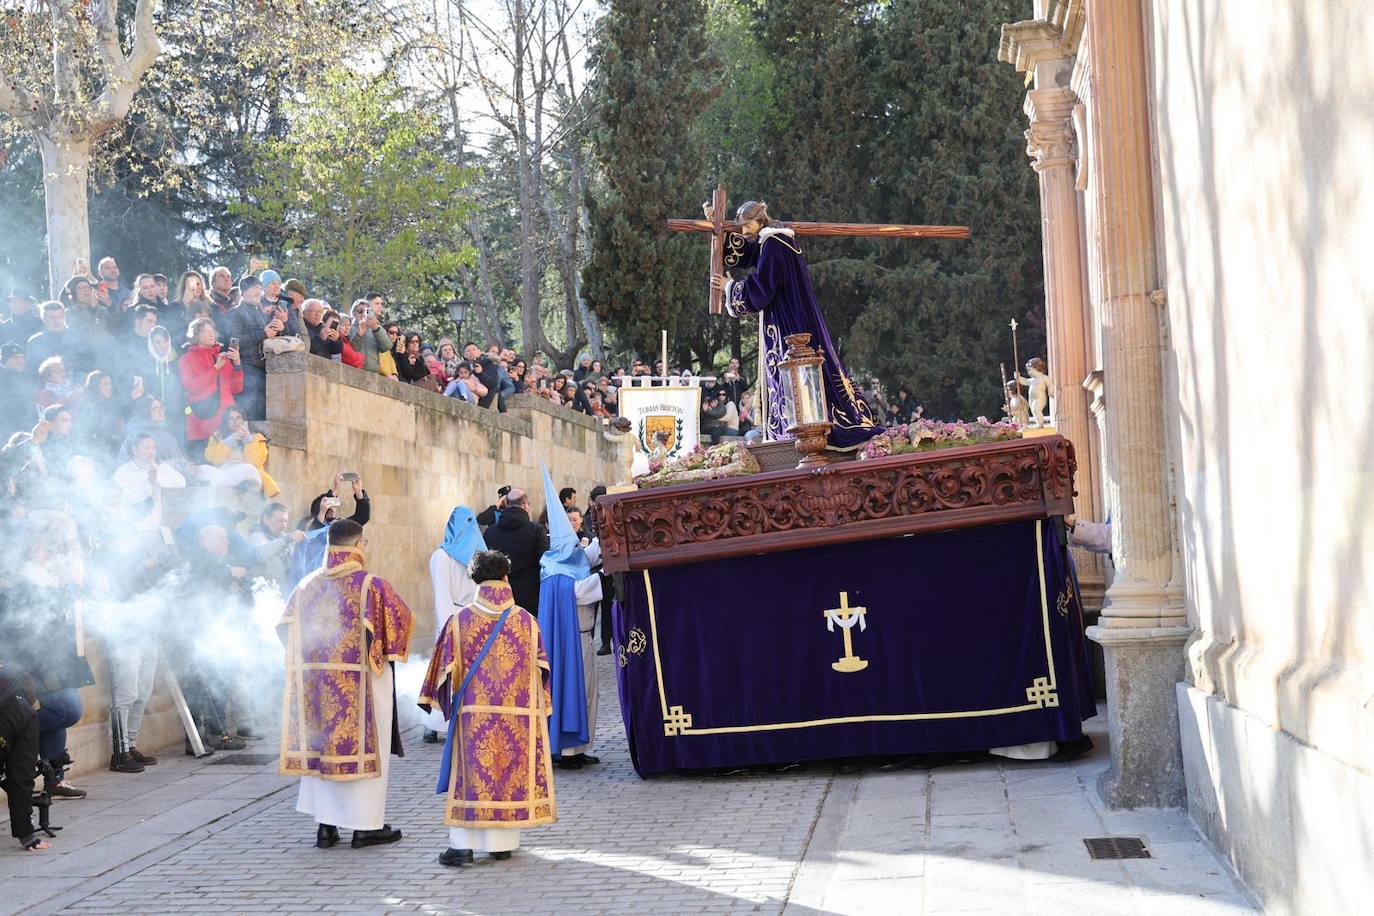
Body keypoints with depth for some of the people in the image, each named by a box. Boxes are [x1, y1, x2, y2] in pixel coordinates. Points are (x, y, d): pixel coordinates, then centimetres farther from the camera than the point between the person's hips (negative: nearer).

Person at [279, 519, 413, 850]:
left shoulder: (308, 585, 4)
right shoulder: (371, 585, -12)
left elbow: (286, 627, 9)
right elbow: (403, 619, -10)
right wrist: (386, 653, 9)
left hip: (317, 682, 5)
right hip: (362, 682, -5)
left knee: (322, 746, 12)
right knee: (364, 746, 4)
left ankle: (326, 825, 12)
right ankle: (366, 825, 8)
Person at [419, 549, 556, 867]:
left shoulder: (459, 621, -4)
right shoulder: (526, 621, -1)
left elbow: (446, 671, 0)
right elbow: (540, 671, 4)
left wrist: (449, 706, 14)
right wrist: (538, 708, 17)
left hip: (472, 715, -1)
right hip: (518, 720, 1)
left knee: (469, 774, 4)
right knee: (511, 770, 9)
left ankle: (462, 844, -1)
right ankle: (503, 843, 13)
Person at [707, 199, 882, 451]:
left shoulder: (772, 245, -16)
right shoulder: (780, 238, 14)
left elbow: (759, 289, -17)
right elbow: (740, 253, 25)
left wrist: (729, 286, -5)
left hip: (789, 323, -10)